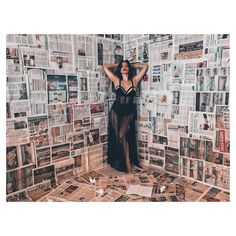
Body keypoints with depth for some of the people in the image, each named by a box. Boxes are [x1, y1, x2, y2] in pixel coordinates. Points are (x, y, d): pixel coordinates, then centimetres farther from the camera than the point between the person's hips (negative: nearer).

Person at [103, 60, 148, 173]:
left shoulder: (134, 80, 3)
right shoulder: (116, 80, 2)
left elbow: (145, 66, 8)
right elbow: (105, 67, 5)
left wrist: (132, 65, 16)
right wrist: (118, 64, 14)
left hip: (129, 112, -1)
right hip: (116, 111, 1)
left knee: (122, 136, -8)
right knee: (117, 137, 6)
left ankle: (127, 163, 8)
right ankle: (118, 162, 21)